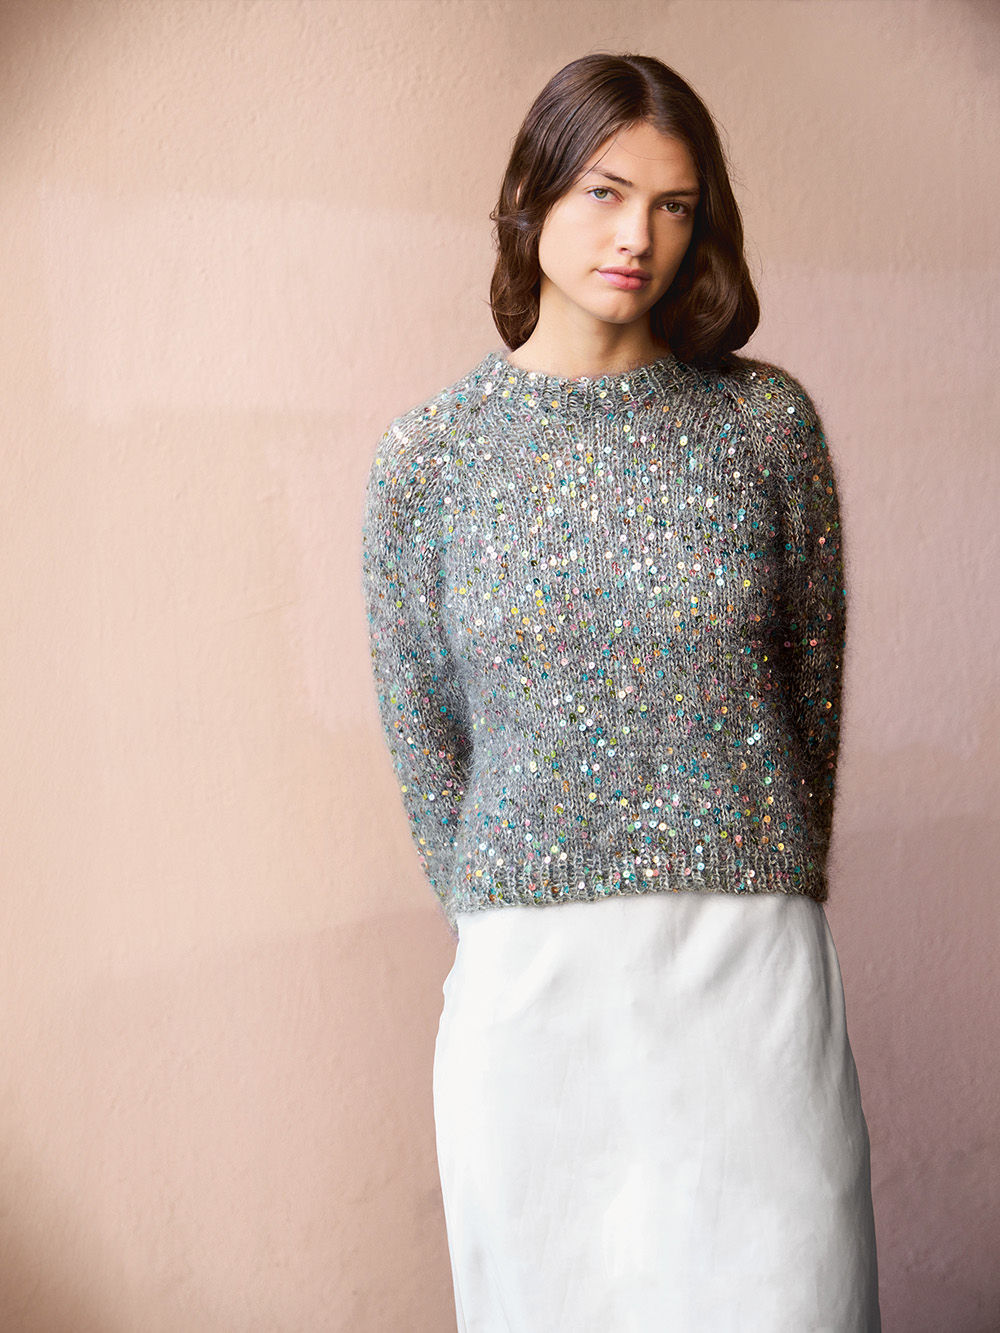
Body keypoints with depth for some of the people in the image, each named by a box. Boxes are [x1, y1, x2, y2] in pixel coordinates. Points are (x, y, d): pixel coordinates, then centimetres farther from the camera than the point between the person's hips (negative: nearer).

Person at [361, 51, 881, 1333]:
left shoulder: (766, 421, 1)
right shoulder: (428, 455, 1)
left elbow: (814, 679, 8)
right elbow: (423, 731, 8)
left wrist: (755, 892, 11)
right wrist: (507, 928, 10)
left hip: (754, 957, 0)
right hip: (529, 978, 0)